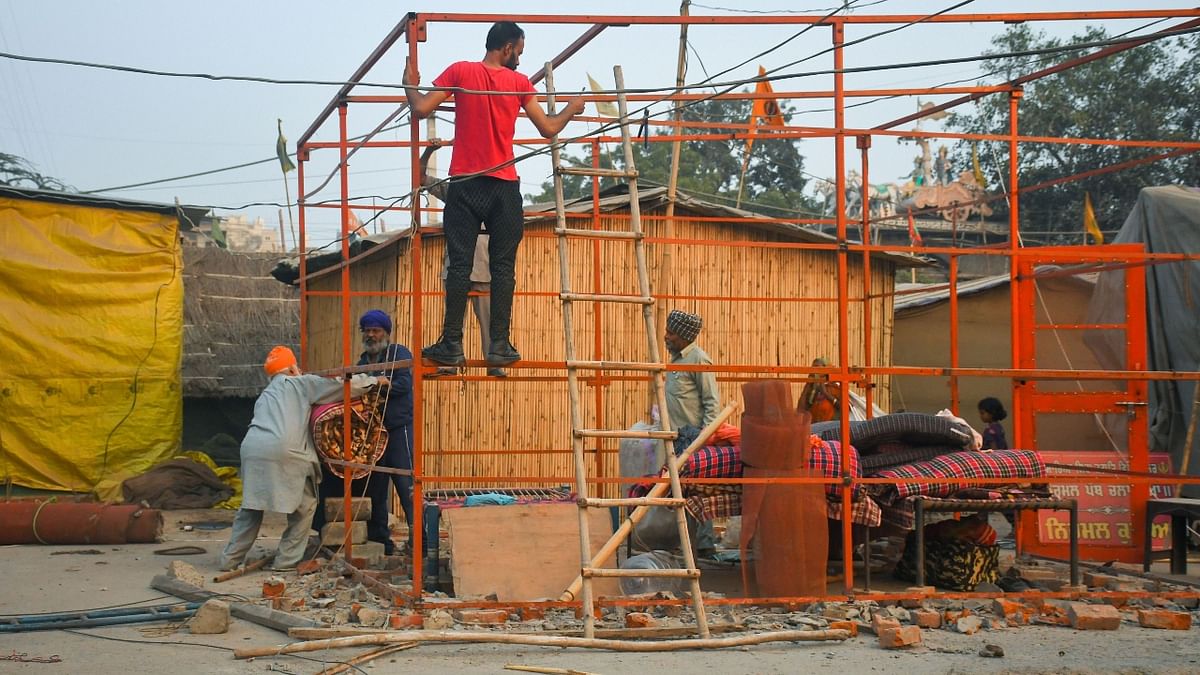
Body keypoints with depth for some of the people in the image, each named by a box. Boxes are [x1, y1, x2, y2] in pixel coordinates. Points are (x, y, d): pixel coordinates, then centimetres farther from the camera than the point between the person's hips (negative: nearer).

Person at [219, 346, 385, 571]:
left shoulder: (264, 396, 33)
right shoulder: (299, 384, 13)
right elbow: (341, 385, 11)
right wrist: (374, 381, 21)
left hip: (251, 448, 6)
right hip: (282, 452, -6)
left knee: (251, 507, 19)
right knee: (304, 506, 9)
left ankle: (230, 559, 19)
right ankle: (287, 560, 9)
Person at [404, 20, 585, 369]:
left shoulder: (460, 71, 0)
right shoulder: (519, 82, 2)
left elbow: (421, 109, -3)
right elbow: (549, 128, 7)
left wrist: (410, 85, 17)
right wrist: (572, 108, 26)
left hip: (464, 184, 0)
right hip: (504, 186, 0)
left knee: (459, 265, 0)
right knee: (503, 267, 3)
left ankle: (452, 345, -1)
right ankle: (499, 346, 2)